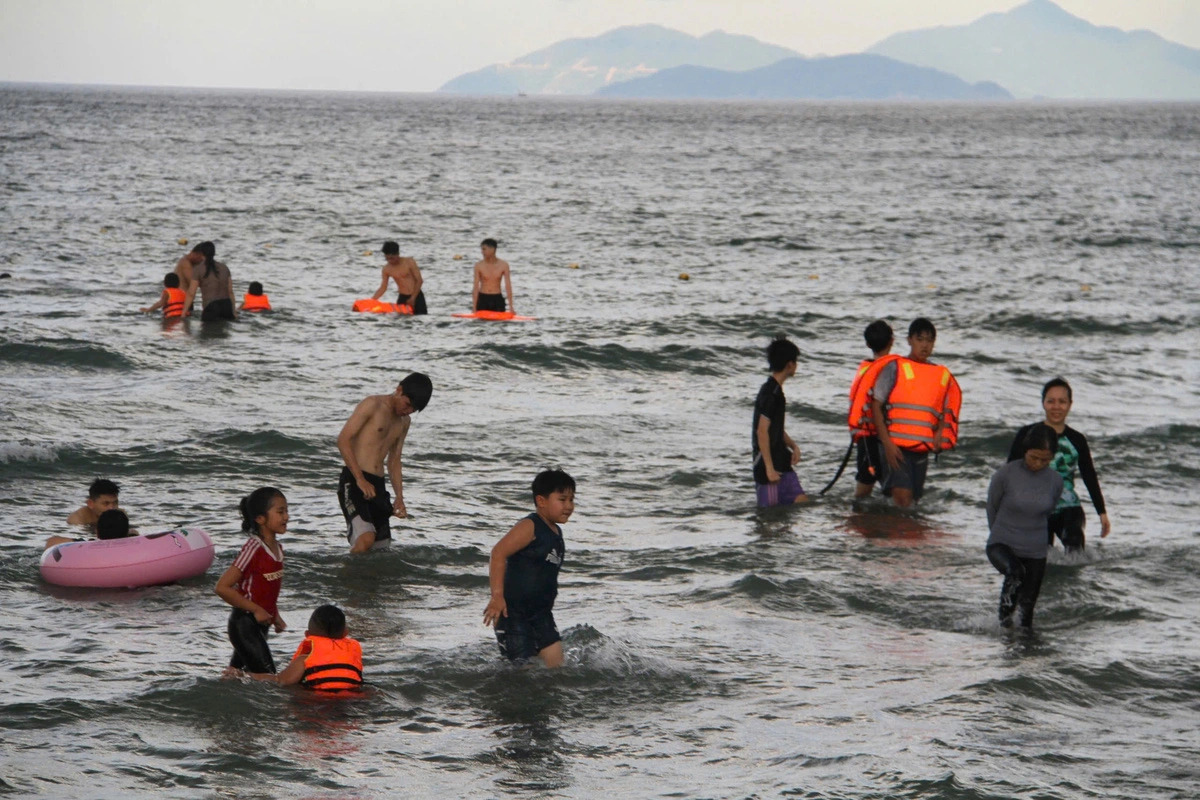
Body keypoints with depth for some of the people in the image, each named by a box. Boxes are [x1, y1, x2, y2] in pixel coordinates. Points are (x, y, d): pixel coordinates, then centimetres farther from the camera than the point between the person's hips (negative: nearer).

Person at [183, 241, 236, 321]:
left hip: (211, 307, -5)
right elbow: (230, 291, 12)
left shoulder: (197, 269, -1)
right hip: (226, 305, 5)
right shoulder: (224, 268, 13)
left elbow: (191, 294, -4)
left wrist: (183, 313, -1)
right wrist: (233, 312, 18)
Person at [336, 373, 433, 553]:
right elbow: (343, 440, -11)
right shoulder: (373, 405, -4)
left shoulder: (404, 422, 20)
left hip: (377, 485, 8)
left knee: (381, 548, 3)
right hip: (353, 481, -8)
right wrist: (360, 479, -18)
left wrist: (399, 498, 12)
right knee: (366, 538, -27)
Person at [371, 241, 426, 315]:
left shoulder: (409, 262, -11)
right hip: (402, 298, 3)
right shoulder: (386, 269, -2)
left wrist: (413, 298, -14)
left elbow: (419, 280, -9)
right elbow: (383, 288, 3)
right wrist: (371, 301, -9)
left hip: (417, 296, -3)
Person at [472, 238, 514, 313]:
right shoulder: (479, 265, -5)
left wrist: (511, 307, -8)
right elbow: (476, 287, -6)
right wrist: (474, 309, -10)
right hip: (482, 299, 0)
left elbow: (508, 286, -4)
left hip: (497, 299, 0)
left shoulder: (503, 265, -4)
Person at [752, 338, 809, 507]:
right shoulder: (770, 393, -17)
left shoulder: (776, 391, 14)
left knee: (801, 502, 5)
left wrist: (793, 446, 7)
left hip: (782, 463, 10)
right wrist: (769, 468, -22)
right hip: (769, 464, -10)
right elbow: (762, 431, -21)